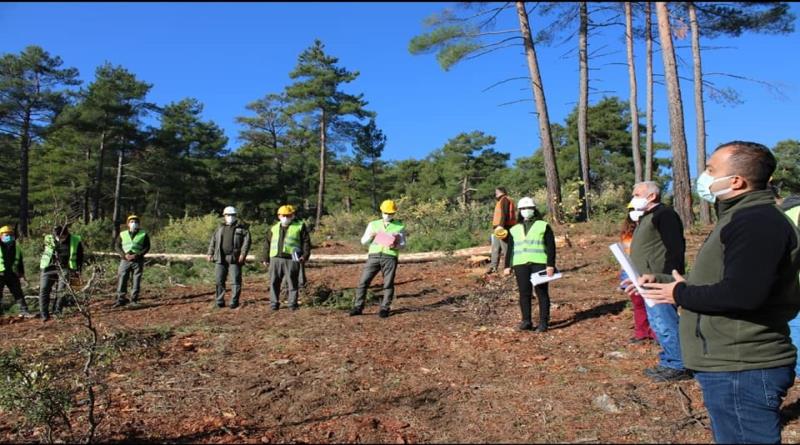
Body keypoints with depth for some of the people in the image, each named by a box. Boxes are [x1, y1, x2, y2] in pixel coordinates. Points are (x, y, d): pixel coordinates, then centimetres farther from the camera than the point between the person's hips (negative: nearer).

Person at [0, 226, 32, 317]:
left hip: (13, 275, 4)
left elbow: (20, 262, 17)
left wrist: (22, 273, 15)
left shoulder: (16, 248, 10)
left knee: (18, 293, 6)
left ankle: (24, 311, 11)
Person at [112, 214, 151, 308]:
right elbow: (117, 246, 6)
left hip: (138, 261, -1)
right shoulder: (122, 234, 10)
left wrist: (137, 255, -13)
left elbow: (147, 247, 0)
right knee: (122, 279, -3)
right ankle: (121, 299, 3)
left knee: (136, 280, 2)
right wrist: (124, 255, -11)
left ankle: (134, 299, 10)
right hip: (125, 260, 1)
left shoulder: (144, 234, 5)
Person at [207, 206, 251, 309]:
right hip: (220, 258, 4)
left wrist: (243, 253, -15)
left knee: (236, 280, -4)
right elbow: (213, 241, 20)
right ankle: (220, 302, 11)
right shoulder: (220, 228, 18)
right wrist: (210, 253, 10)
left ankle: (234, 302, 4)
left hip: (235, 258, -4)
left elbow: (247, 241, -4)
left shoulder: (242, 227, 5)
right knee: (219, 280, 3)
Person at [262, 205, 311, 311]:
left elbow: (306, 242, 2)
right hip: (275, 259, 3)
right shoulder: (274, 229, 18)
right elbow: (267, 243, 21)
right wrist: (266, 258, 15)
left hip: (291, 259, -3)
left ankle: (293, 304, 8)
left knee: (293, 283, 0)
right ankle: (274, 303, 13)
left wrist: (305, 256, -10)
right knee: (274, 282, 4)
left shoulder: (299, 227, 7)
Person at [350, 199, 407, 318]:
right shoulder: (373, 224, 16)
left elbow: (403, 244, 7)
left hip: (390, 257, -1)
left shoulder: (400, 226, 11)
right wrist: (370, 236, -7)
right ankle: (358, 307, 3)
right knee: (363, 281, -4)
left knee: (388, 284, 0)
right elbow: (363, 241, 15)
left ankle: (385, 309, 10)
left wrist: (395, 246, -15)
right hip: (374, 255, 2)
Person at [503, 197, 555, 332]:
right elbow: (510, 249, 19)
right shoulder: (514, 229, 20)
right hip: (520, 265, 3)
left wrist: (551, 265, -7)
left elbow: (551, 247, 2)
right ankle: (526, 321, 3)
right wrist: (507, 266, 9)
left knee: (542, 293, -2)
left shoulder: (543, 226, 9)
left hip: (539, 263, -3)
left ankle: (544, 322, 1)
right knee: (524, 293, -1)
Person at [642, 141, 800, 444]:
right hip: (732, 366, 11)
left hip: (742, 372, -11)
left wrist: (681, 294, -18)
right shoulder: (744, 218, 17)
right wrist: (661, 282, 15)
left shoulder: (757, 221, -20)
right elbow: (717, 281, 23)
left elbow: (743, 293, -33)